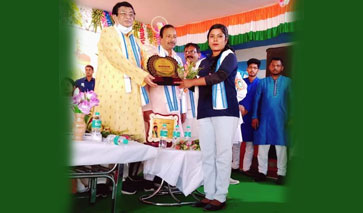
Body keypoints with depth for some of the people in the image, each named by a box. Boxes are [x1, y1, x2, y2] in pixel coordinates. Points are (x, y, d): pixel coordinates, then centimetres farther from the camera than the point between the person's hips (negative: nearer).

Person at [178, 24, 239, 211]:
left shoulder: (229, 56, 3)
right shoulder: (204, 62, 20)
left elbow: (219, 76, -15)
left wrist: (192, 81, -14)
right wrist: (183, 79, 6)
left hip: (225, 110, -5)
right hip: (205, 111, 6)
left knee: (222, 154, -4)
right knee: (207, 155, 4)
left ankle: (220, 197, 4)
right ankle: (209, 194, 12)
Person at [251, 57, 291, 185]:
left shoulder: (288, 82, 6)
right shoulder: (263, 82, 10)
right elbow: (256, 100, 8)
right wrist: (254, 117, 1)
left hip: (281, 119, -1)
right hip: (264, 119, 1)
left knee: (281, 147, 3)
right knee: (263, 146, 4)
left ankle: (281, 174, 11)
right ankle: (262, 172, 14)